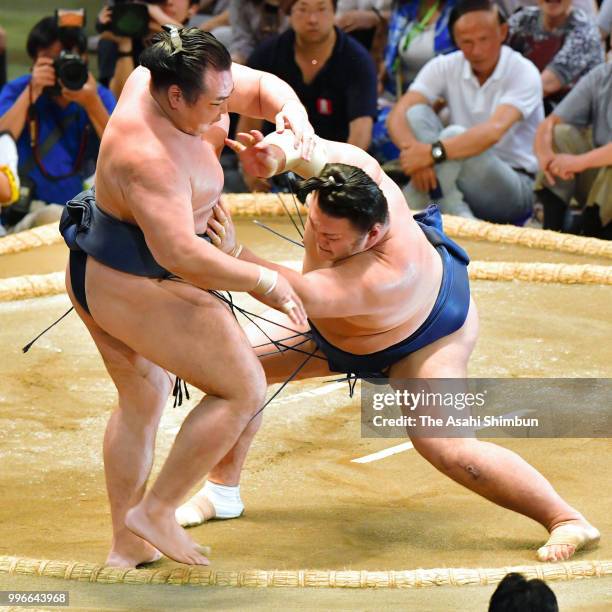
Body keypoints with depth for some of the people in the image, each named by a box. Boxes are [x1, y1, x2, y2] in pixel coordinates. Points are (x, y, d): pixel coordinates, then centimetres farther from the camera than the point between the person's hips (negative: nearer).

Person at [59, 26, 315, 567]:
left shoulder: (169, 78, -5)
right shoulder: (146, 154, -32)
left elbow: (263, 87, 7)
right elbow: (180, 253, -37)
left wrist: (292, 115, -15)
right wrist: (263, 281, -28)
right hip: (138, 289, -11)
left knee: (143, 400, 24)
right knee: (244, 391, -1)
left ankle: (126, 545, 32)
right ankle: (156, 512, 4)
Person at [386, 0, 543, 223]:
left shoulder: (524, 73, -15)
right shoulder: (445, 67, -2)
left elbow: (493, 131, -32)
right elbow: (398, 115, -14)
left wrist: (433, 152, -44)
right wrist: (414, 152, -36)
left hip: (517, 186, -5)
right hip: (460, 179, 5)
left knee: (454, 136, -31)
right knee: (417, 114, -19)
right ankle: (456, 215, -28)